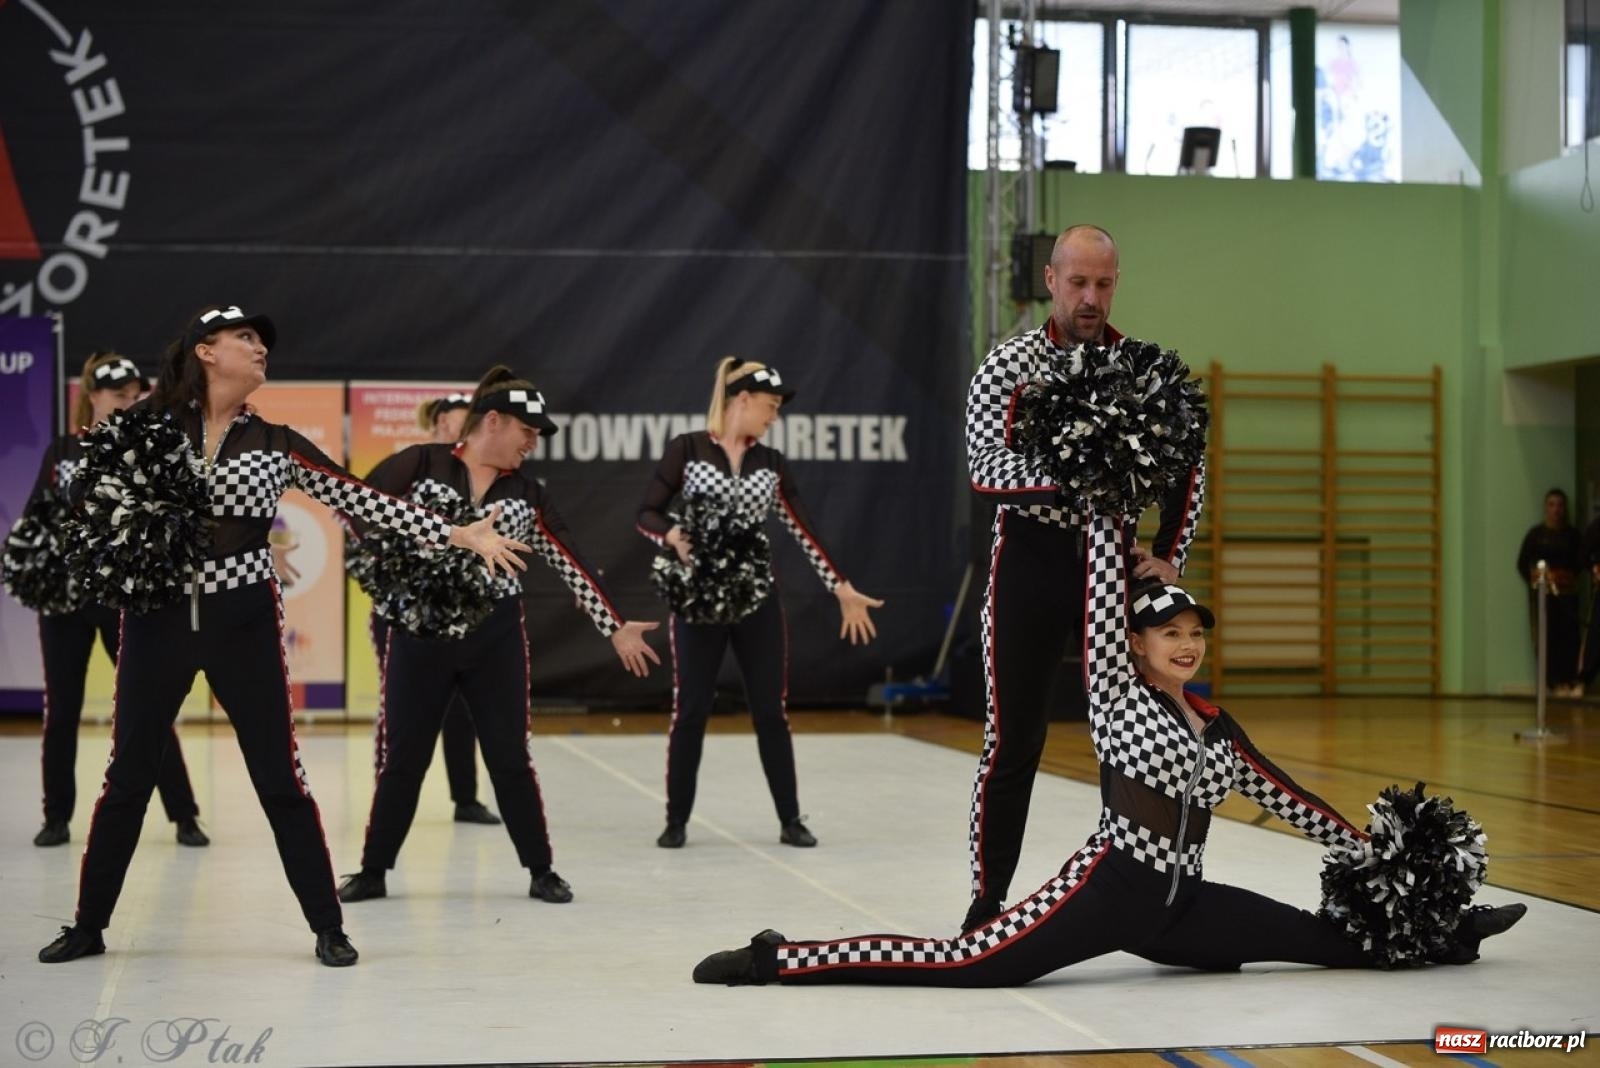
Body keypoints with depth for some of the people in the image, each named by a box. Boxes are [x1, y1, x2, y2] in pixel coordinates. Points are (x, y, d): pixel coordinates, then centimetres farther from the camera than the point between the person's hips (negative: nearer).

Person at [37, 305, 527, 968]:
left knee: (279, 778, 2)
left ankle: (328, 927, 10)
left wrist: (459, 536, -4)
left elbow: (365, 502, 1)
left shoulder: (275, 445, 4)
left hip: (243, 620, 0)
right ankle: (89, 925, 22)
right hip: (158, 615, 0)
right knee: (128, 776, 8)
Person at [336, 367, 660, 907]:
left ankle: (541, 872, 17)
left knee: (509, 758, 6)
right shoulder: (420, 465, -5)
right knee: (403, 758, 5)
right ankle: (373, 871, 18)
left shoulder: (527, 493, 4)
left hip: (495, 636, 2)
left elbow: (572, 563, 4)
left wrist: (616, 627, 1)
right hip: (420, 630, -2)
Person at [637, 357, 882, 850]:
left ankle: (790, 820, 14)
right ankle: (676, 820, 12)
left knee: (770, 710, 5)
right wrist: (673, 537, -24)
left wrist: (843, 590, 5)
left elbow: (804, 532, 9)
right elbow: (647, 514, -2)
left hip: (757, 598, 3)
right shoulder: (687, 449, -3)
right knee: (690, 709, -1)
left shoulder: (771, 463, 8)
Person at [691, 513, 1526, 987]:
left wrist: (1365, 852, 27)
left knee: (1332, 940, 8)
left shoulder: (1215, 724, 14)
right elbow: (1102, 602, -11)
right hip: (1109, 887, -6)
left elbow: (1279, 793, 23)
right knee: (966, 964, -19)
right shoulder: (1116, 693, -2)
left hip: (1180, 908, 6)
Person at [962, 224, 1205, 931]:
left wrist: (1169, 557, -1)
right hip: (1034, 556, -3)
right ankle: (988, 901, 6)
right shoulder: (1008, 366, -4)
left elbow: (1188, 473, 11)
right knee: (1014, 738, -2)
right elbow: (985, 470, -15)